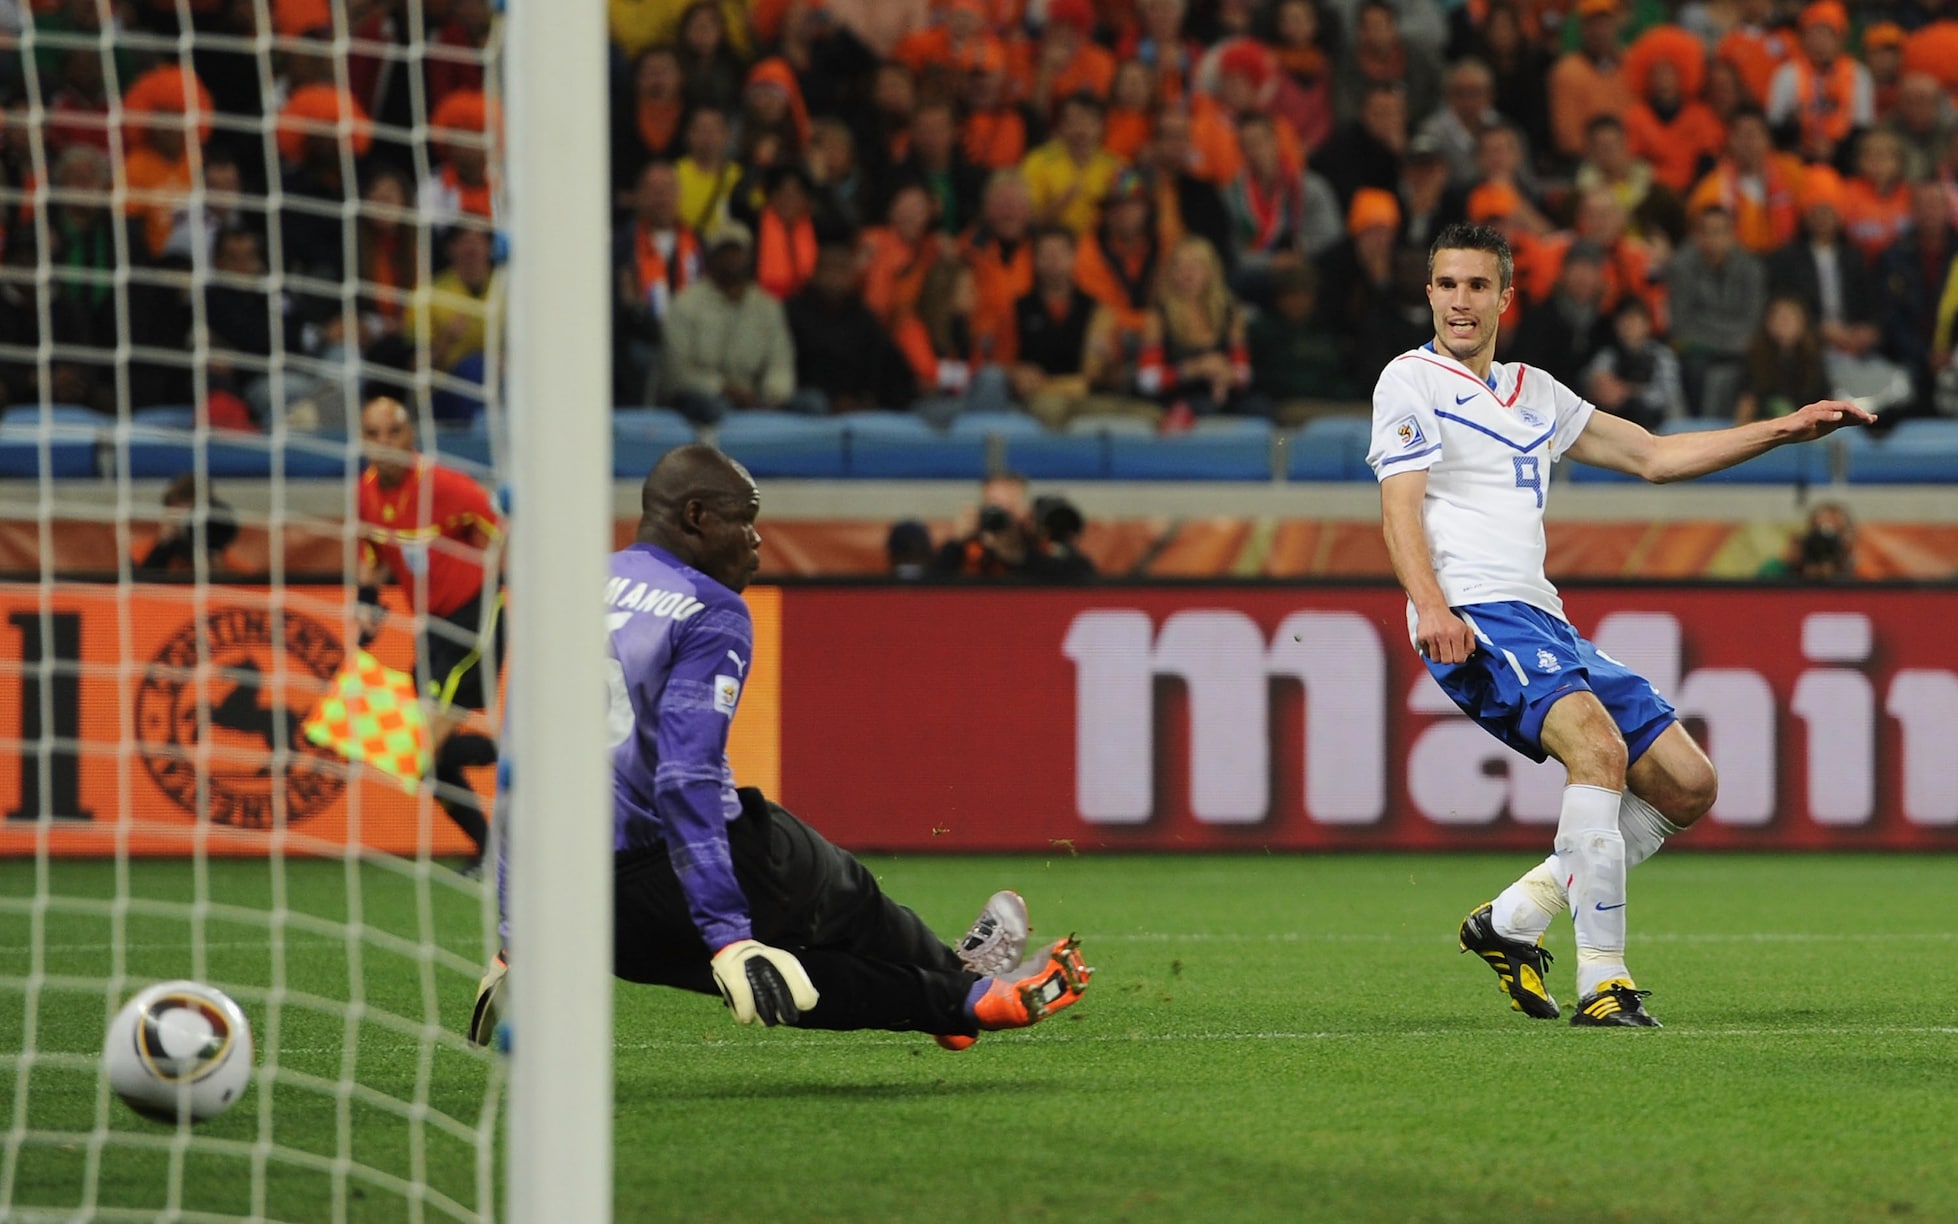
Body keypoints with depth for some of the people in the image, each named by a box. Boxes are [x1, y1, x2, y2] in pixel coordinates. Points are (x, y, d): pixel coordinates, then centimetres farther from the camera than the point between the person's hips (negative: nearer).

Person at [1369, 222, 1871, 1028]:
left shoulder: (1534, 392, 24)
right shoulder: (1411, 381, 3)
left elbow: (1653, 457, 29)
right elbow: (1400, 508, -9)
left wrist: (1785, 430, 24)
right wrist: (1431, 607, -26)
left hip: (1544, 625, 8)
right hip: (1473, 622, -8)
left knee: (1688, 785, 3)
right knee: (1599, 744, -32)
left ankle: (1513, 920, 10)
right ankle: (1602, 981, -33)